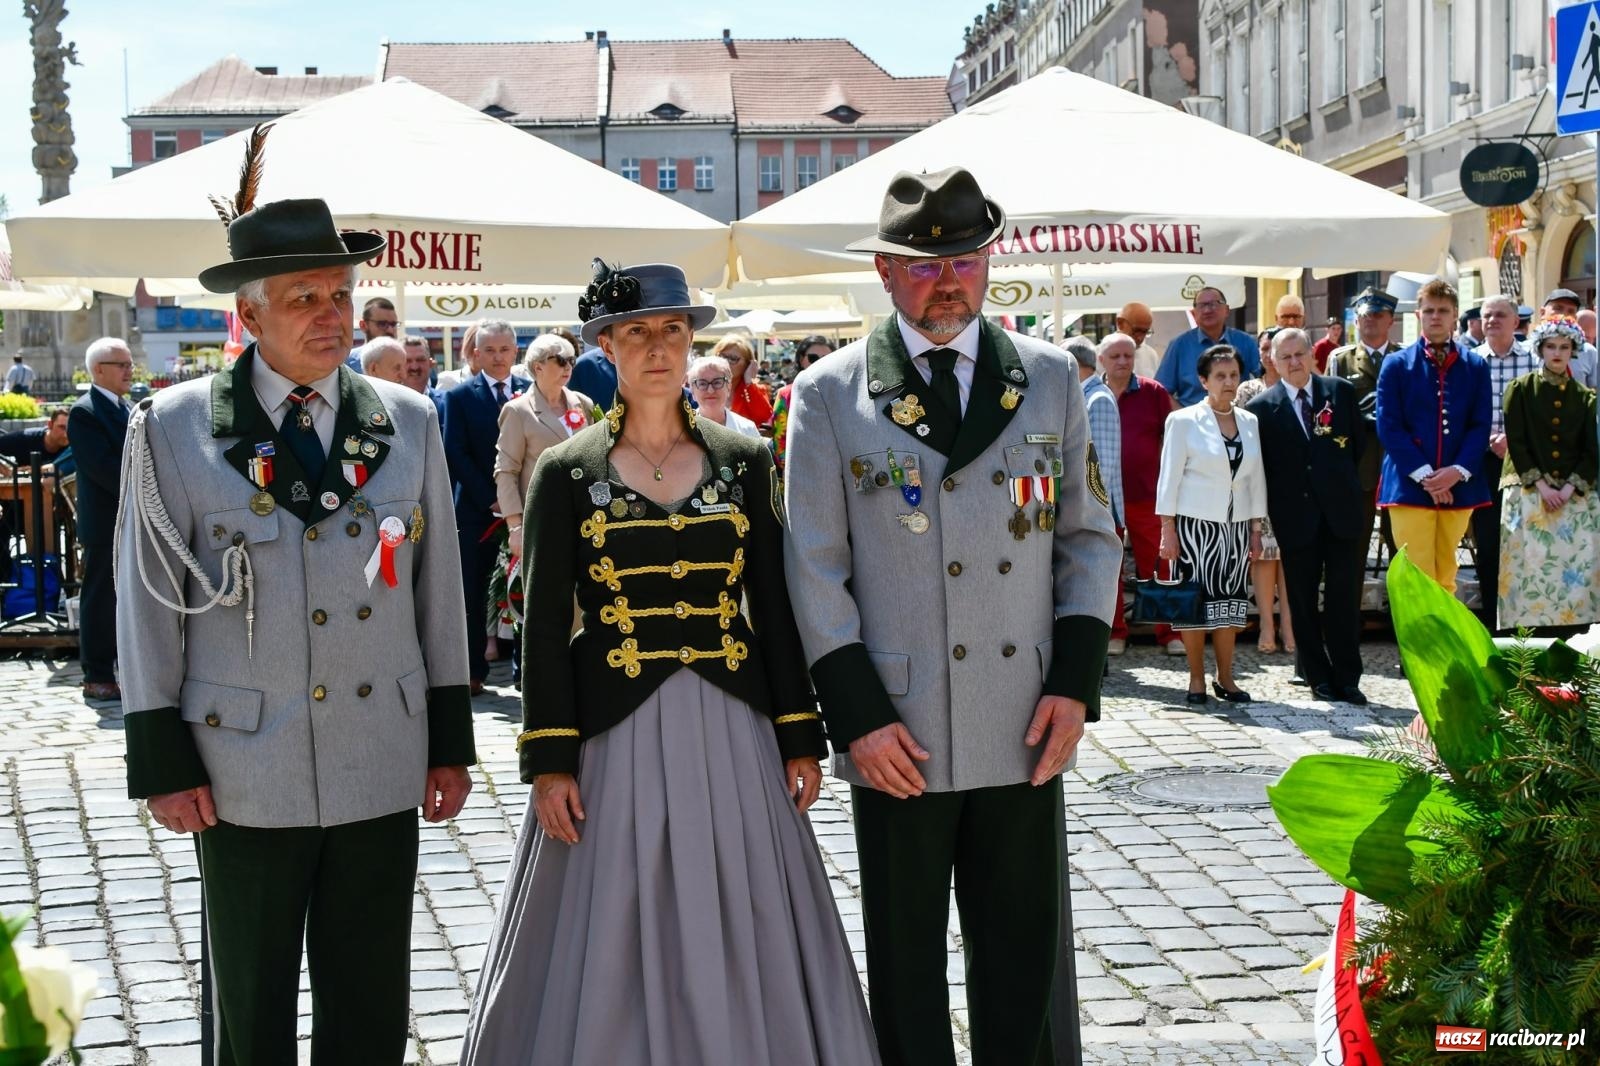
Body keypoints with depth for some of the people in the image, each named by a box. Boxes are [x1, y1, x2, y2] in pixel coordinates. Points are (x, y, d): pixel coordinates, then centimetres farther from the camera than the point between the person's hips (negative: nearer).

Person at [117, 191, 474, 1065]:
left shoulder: (406, 421, 5)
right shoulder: (175, 427, -4)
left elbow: (438, 591, 9)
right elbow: (148, 604, -2)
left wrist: (450, 740, 8)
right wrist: (162, 761, -4)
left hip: (382, 767, 3)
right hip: (245, 777, -2)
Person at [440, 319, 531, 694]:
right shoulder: (459, 396, 3)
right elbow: (456, 454, -3)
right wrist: (491, 499, -10)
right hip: (477, 509, -1)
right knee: (473, 593, 3)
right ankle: (473, 670, 11)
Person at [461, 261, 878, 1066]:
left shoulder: (743, 462, 6)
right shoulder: (567, 472, 0)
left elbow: (774, 608, 7)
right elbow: (544, 628, -1)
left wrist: (799, 737, 4)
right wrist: (549, 760, -7)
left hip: (730, 736, 2)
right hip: (613, 736, -2)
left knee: (741, 953, 6)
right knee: (610, 962, 3)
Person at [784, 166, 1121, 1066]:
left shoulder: (1050, 378, 7)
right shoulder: (830, 395, -1)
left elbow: (1091, 537, 9)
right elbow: (814, 571, -2)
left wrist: (1076, 682, -1)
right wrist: (857, 716, -9)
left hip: (1025, 729, 2)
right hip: (898, 735, -2)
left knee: (1027, 956, 10)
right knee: (905, 963, 10)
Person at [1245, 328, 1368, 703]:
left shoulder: (1341, 391, 5)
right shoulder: (1261, 408, 0)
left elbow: (1360, 443, 13)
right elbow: (1257, 469, 2)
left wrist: (1347, 486, 10)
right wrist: (1262, 518, -1)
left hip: (1342, 510, 1)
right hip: (1296, 516, -1)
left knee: (1344, 597, 0)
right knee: (1303, 601, 5)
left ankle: (1347, 678, 8)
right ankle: (1319, 677, 16)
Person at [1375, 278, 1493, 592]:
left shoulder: (1476, 366, 9)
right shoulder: (1396, 365, 3)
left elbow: (1480, 426, 5)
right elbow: (1389, 427, -3)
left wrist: (1457, 471, -11)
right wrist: (1424, 475, -12)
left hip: (1458, 487, 2)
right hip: (1409, 485, -2)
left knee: (1446, 578, 8)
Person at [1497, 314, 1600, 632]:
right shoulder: (1521, 389, 7)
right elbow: (1516, 442, -1)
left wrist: (1569, 488, -8)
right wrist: (1541, 485, -10)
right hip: (1528, 493, -2)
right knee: (1531, 564, -10)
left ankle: (1571, 637, -8)